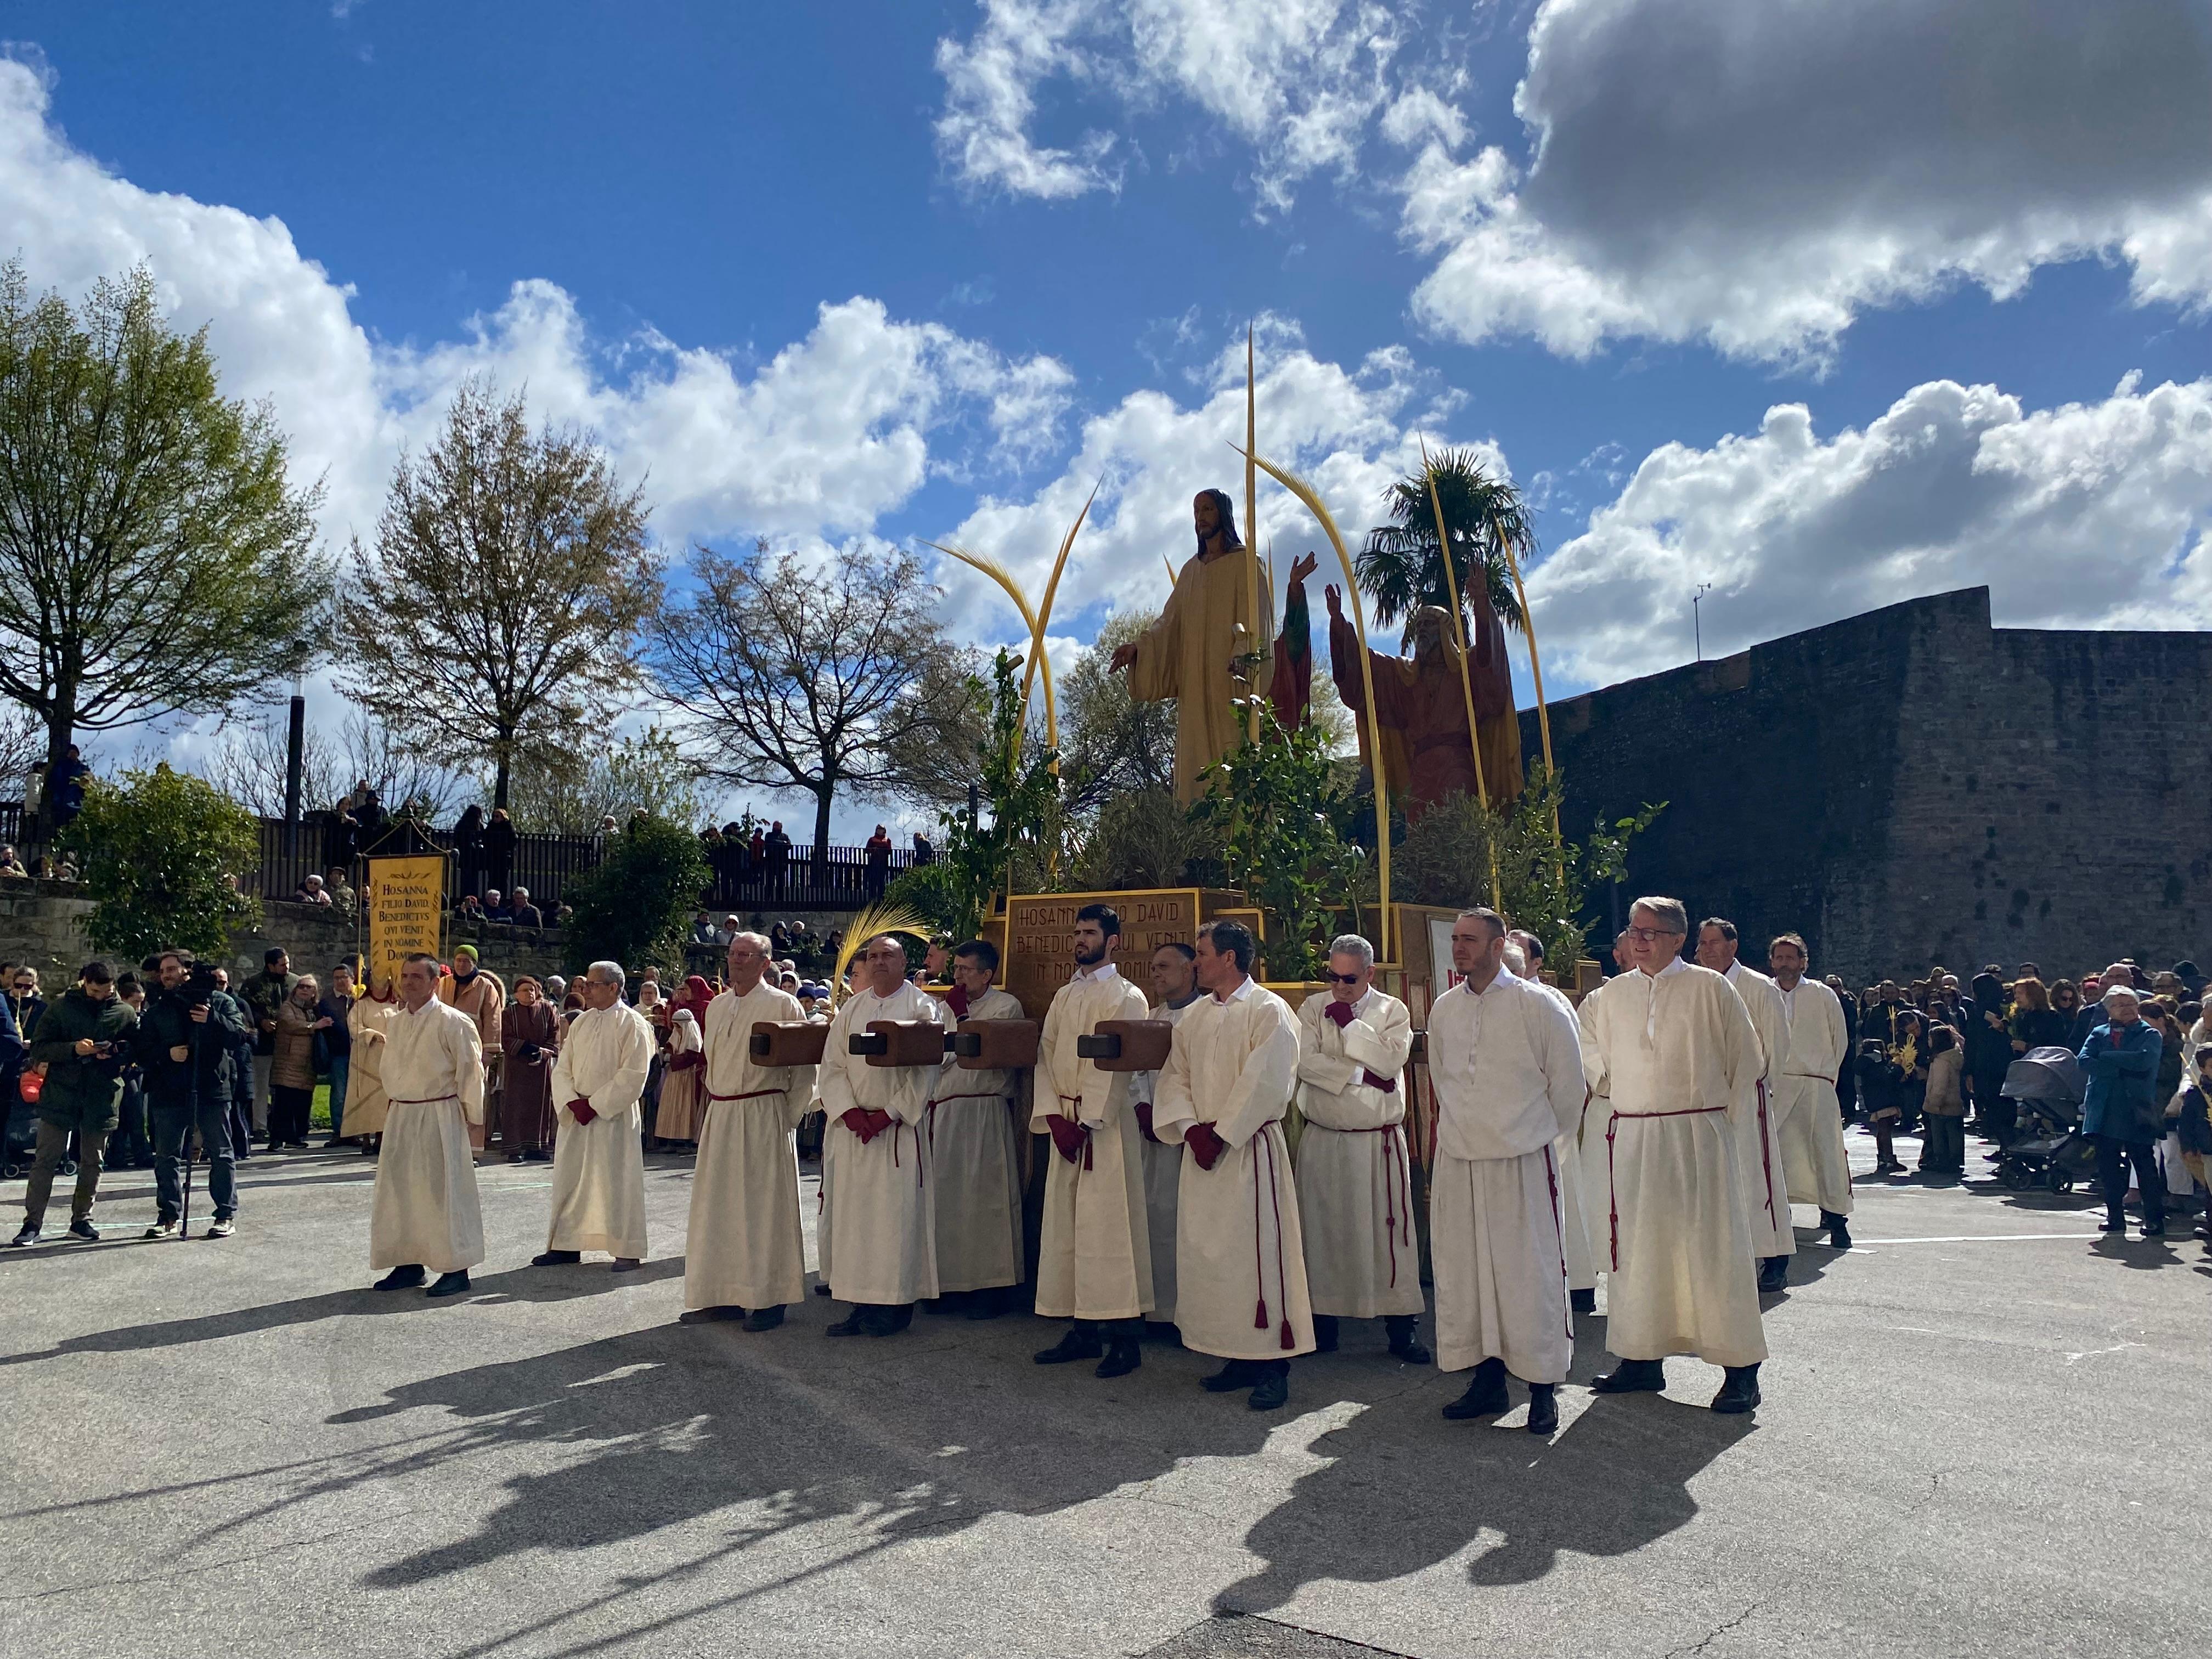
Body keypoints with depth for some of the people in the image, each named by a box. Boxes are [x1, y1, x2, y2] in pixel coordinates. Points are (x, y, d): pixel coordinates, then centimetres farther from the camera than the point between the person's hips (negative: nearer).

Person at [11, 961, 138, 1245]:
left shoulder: (125, 1014, 4)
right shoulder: (61, 1008, 1)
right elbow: (38, 1049, -2)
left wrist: (115, 1052, -13)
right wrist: (73, 1049, -19)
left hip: (102, 1097, 1)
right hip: (60, 1094, -1)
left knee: (92, 1162, 8)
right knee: (45, 1160, 0)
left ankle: (81, 1219, 19)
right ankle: (32, 1222, 7)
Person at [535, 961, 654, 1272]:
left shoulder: (632, 1024, -10)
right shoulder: (582, 1022, 10)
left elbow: (633, 1076, -16)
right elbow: (563, 1067, 9)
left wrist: (595, 1105, -16)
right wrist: (572, 1102, -8)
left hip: (614, 1117, -7)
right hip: (575, 1117, 7)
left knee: (617, 1182, -2)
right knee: (569, 1180, 11)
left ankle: (628, 1251, 7)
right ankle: (566, 1246, 22)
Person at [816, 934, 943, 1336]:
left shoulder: (923, 1007, -1)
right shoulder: (852, 1008, 12)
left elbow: (925, 1071, -8)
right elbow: (832, 1065, 7)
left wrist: (889, 1114, -14)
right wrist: (849, 1111, -8)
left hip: (899, 1129, -5)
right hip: (851, 1127, 5)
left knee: (895, 1216, -3)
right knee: (850, 1214, 4)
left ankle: (896, 1304, 6)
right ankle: (861, 1303, 11)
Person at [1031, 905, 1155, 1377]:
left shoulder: (1126, 997, -4)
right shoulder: (1064, 996, 16)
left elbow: (1117, 1068, -12)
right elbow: (1046, 1055, 9)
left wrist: (1087, 1121, -16)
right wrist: (1054, 1115, -4)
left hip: (1106, 1125, -7)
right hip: (1063, 1122, 7)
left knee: (1108, 1227, -7)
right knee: (1065, 1226, 8)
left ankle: (1124, 1337, -1)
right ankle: (1083, 1330, 16)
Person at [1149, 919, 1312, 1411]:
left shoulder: (1268, 1011, -8)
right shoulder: (1196, 1016, 14)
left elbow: (1264, 1084, -16)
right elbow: (1174, 1075, 11)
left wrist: (1222, 1133, -14)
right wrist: (1190, 1128, -5)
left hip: (1250, 1149, -7)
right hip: (1201, 1149, 7)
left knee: (1259, 1252, -6)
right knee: (1205, 1254, 8)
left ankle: (1273, 1366, 1)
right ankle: (1237, 1357, 19)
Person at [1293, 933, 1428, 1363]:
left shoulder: (1393, 1011, 2)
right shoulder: (1312, 1009, 4)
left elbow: (1390, 1062, -13)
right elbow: (1305, 1061, -10)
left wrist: (1349, 1024, -13)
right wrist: (1360, 1074, -13)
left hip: (1379, 1141, -1)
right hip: (1323, 1140, 1)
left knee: (1389, 1229, 1)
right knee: (1323, 1231, 7)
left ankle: (1402, 1327, 9)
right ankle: (1322, 1320, 18)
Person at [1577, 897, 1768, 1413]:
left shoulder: (1710, 989, -3)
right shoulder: (1609, 997, 8)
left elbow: (1747, 1059, 2)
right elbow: (1593, 1060, 23)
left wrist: (1727, 1119, 0)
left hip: (1697, 1136, -4)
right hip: (1631, 1137, 4)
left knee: (1710, 1246, -2)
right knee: (1637, 1245, 8)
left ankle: (1741, 1370, 6)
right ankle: (1642, 1357, 18)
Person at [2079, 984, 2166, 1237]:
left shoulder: (2150, 1035, 3)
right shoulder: (2099, 1034, 12)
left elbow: (2143, 1061, -17)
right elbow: (2084, 1061, -4)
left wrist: (2107, 1057, -9)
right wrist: (2121, 1068, -11)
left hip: (2137, 1112, -3)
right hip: (2105, 1110, 3)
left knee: (2145, 1165, -2)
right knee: (2108, 1166, 6)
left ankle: (2155, 1219, 4)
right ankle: (2115, 1217, 15)